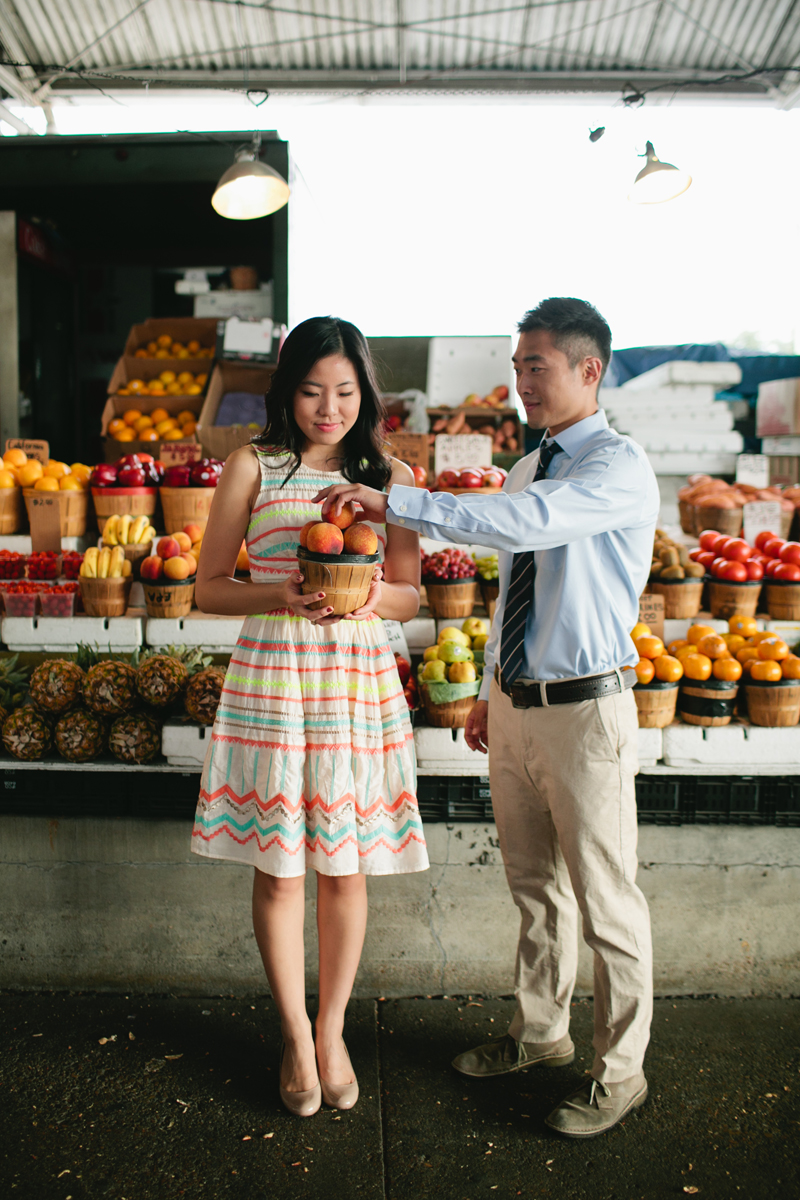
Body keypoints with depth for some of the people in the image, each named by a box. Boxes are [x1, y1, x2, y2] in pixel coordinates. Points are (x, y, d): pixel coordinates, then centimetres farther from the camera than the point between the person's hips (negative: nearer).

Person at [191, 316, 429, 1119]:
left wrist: (369, 594, -13)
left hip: (360, 678, 2)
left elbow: (411, 597, 9)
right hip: (271, 677, -1)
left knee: (346, 866, 9)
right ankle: (296, 1037, 27)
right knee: (278, 865, 6)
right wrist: (281, 596, -16)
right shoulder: (253, 467, 2)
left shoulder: (390, 476, 7)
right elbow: (209, 587, 2)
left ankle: (332, 1032, 30)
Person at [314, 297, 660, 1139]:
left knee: (605, 900, 7)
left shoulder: (621, 468, -14)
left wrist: (393, 503, -33)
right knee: (533, 887, 21)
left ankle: (619, 1073, 26)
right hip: (516, 705, 8)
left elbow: (526, 522, -32)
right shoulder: (526, 470, 11)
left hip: (583, 712, -7)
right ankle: (539, 1031, 41)